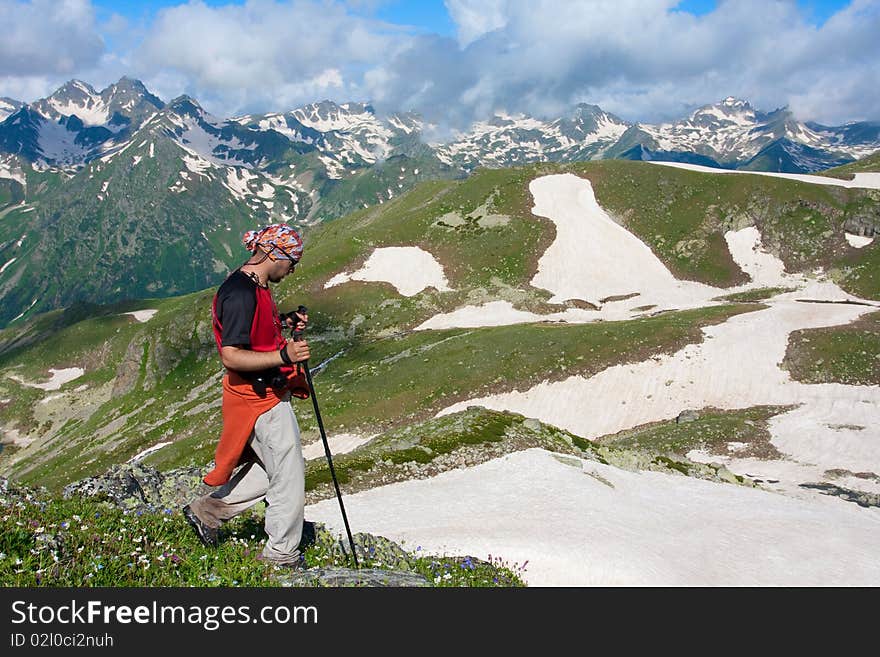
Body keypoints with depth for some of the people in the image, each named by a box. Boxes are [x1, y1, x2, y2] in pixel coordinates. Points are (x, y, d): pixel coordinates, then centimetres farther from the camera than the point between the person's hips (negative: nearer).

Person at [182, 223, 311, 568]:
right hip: (259, 398, -10)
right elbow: (231, 356, -27)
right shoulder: (240, 293, -22)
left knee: (270, 468, 21)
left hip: (269, 394, 10)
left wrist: (284, 324, 7)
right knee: (289, 477, 2)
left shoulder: (256, 287, 10)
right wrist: (283, 355, -35)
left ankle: (207, 510, 33)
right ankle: (282, 556, 18)